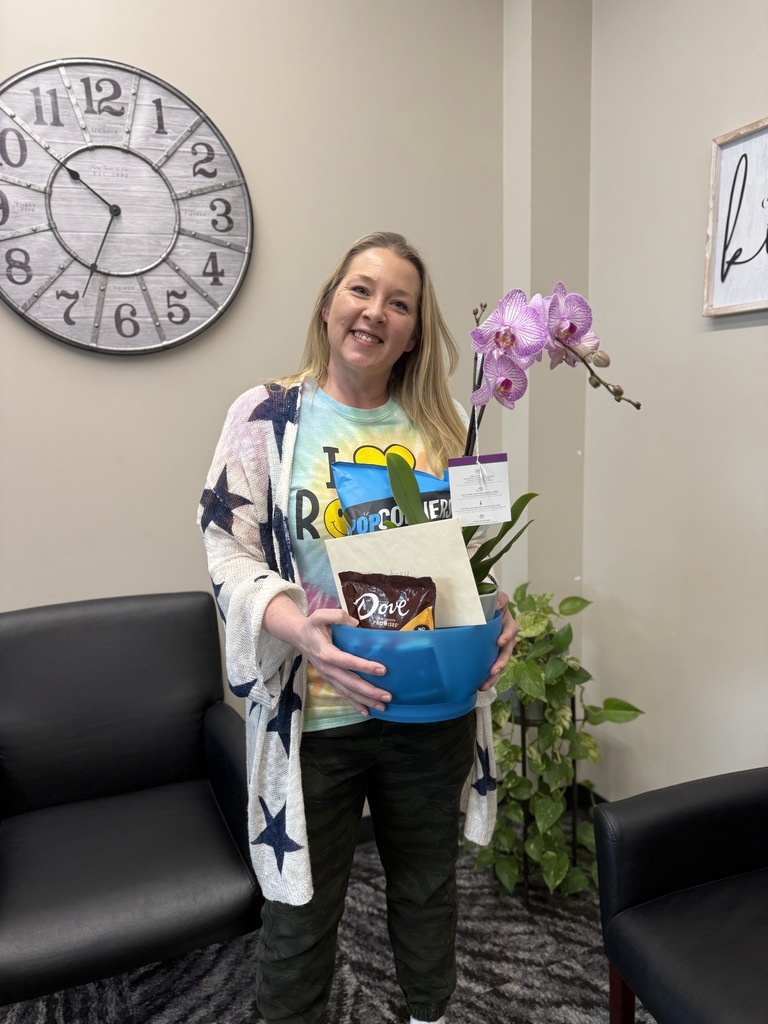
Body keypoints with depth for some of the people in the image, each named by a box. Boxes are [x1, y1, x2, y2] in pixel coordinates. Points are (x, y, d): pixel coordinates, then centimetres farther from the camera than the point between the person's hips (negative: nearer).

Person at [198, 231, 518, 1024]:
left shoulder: (440, 425, 4)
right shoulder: (267, 415, -4)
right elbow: (229, 555, -7)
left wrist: (493, 615, -7)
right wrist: (302, 629, -24)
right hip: (314, 717, -3)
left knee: (428, 889, 24)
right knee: (301, 909, 14)